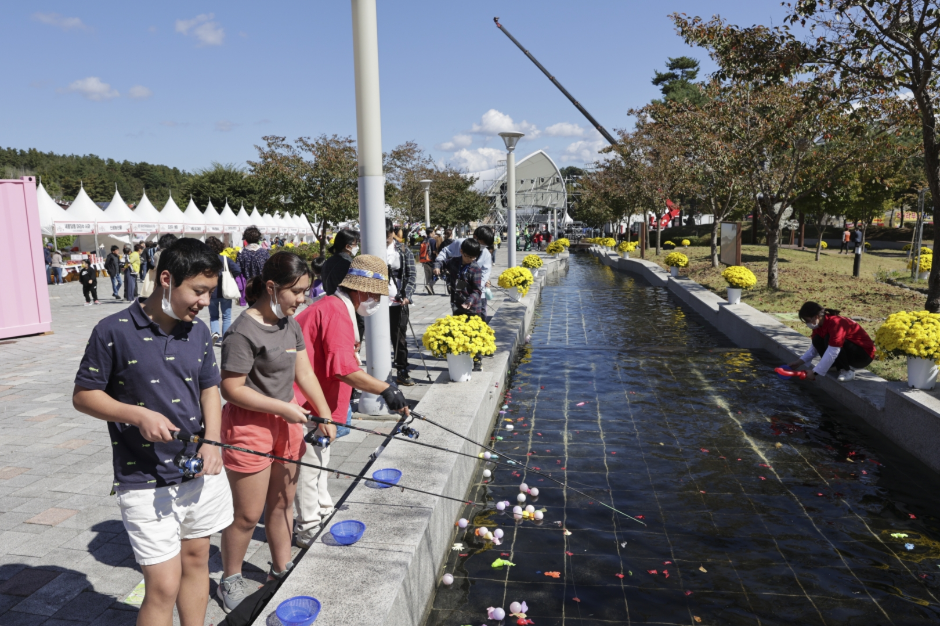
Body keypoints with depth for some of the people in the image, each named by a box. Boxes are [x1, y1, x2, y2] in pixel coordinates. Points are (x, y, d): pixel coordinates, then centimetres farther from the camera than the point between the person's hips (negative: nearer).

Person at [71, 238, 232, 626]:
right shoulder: (114, 331, -13)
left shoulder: (198, 331, 3)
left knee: (196, 558, 19)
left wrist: (212, 441, -4)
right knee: (164, 585, -2)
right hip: (146, 482, -5)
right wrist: (138, 414, -21)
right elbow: (83, 395, -5)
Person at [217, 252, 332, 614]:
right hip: (249, 425, -8)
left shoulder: (290, 324, 6)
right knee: (248, 514, 6)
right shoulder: (243, 332, -21)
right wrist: (283, 408, -20)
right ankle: (230, 580, 30)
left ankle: (282, 570, 38)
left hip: (286, 421, 8)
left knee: (283, 502, 20)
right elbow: (231, 389, -22)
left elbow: (304, 373, 8)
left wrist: (325, 416, 2)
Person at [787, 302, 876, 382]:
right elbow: (815, 347, 6)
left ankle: (848, 371, -13)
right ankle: (841, 368, -2)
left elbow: (832, 352, -34)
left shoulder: (835, 323, -30)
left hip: (864, 354, -8)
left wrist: (815, 372, -32)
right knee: (817, 340, -7)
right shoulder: (820, 324, -2)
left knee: (829, 339, -29)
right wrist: (801, 361, -9)